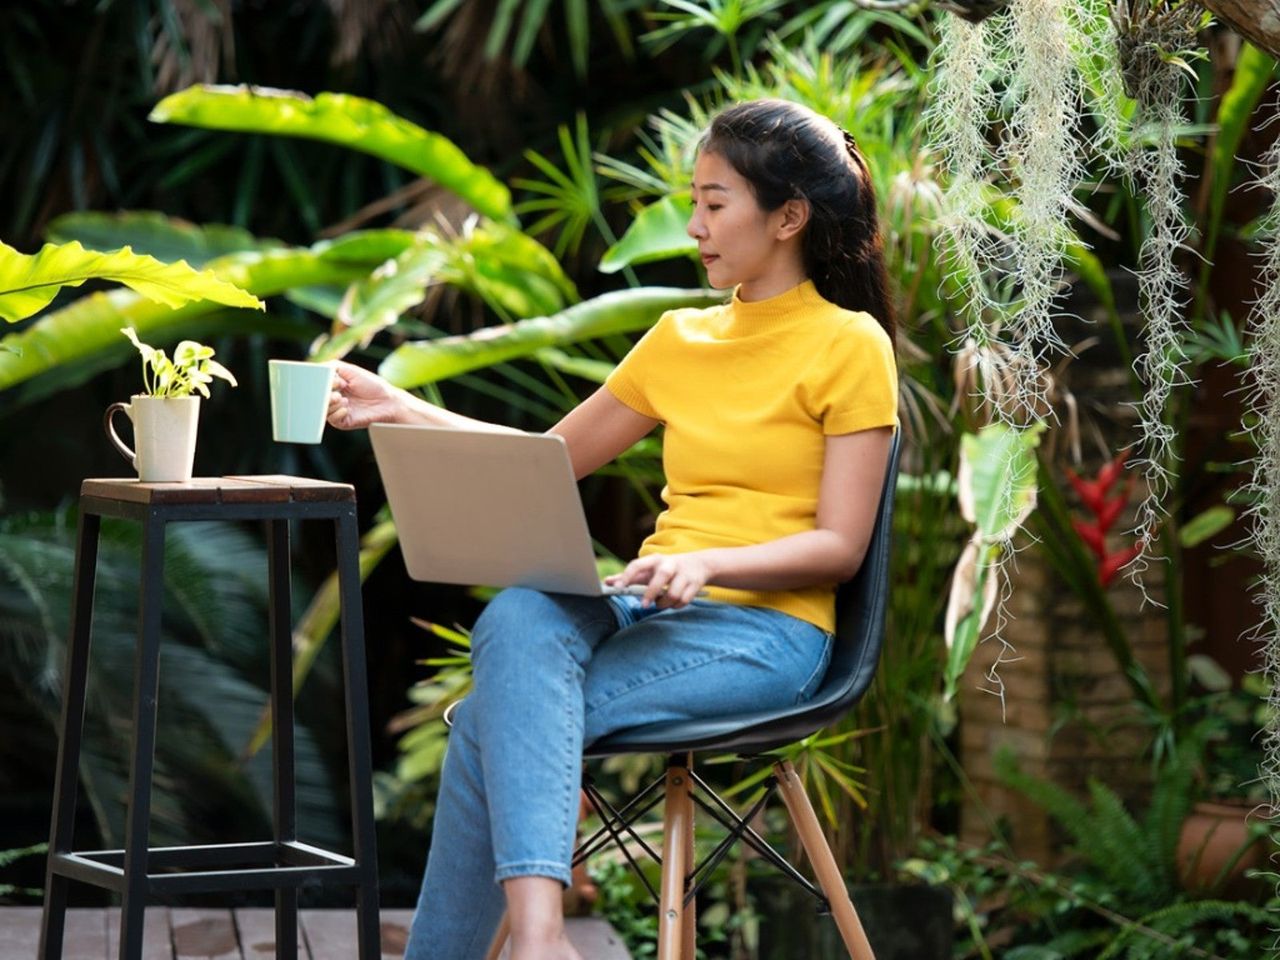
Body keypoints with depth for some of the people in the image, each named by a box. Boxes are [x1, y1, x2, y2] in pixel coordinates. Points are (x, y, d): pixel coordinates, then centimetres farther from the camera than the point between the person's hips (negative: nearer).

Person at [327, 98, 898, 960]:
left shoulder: (850, 345, 0)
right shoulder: (680, 340, 20)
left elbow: (840, 547, -6)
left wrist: (709, 562, -21)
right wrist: (401, 411, 14)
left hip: (768, 629, -5)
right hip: (657, 611, 5)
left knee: (496, 725, -26)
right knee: (519, 615, -30)